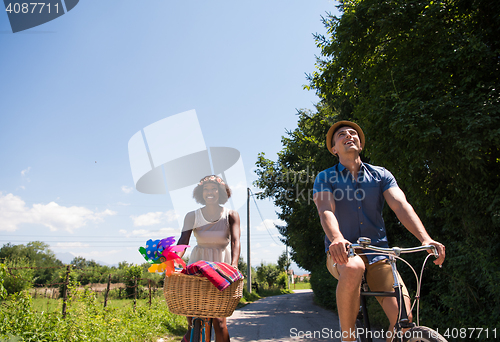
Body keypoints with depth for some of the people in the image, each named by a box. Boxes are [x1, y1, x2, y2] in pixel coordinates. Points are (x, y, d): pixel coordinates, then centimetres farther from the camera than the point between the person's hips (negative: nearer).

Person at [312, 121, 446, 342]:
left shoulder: (381, 175, 9)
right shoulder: (324, 178, 3)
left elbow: (401, 206, -6)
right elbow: (326, 211, -15)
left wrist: (426, 239, -24)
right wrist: (337, 239, -37)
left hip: (378, 252, 2)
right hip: (342, 253, -2)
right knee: (353, 269, -38)